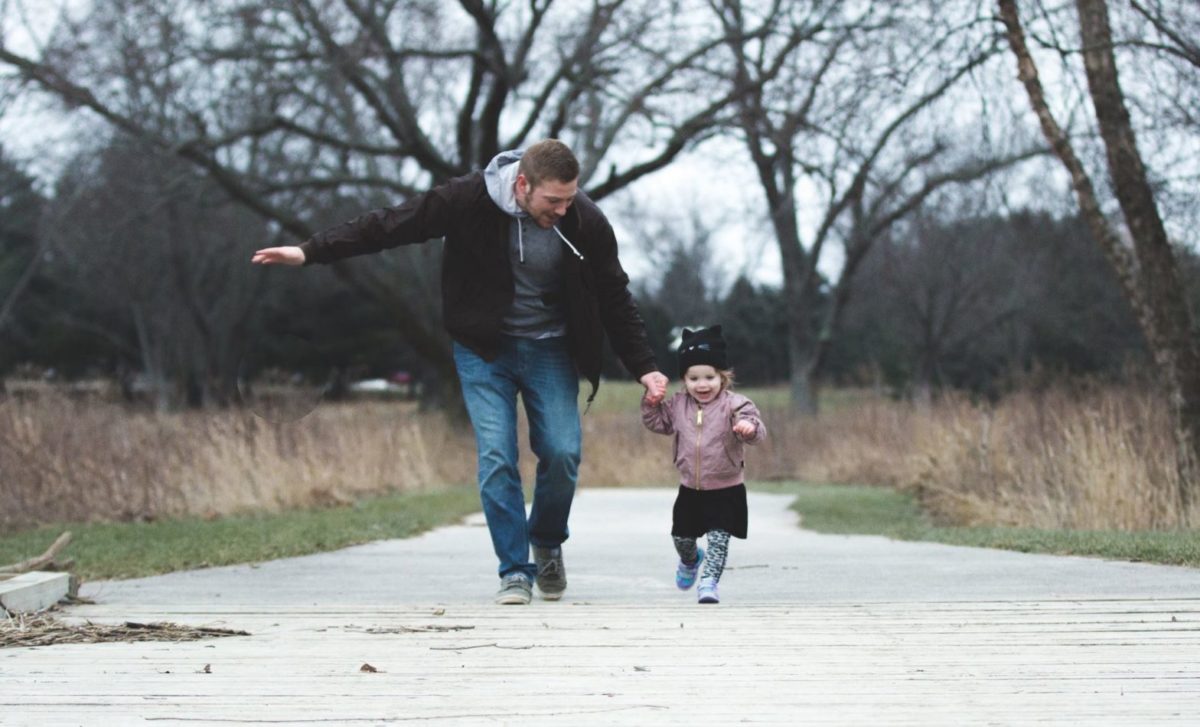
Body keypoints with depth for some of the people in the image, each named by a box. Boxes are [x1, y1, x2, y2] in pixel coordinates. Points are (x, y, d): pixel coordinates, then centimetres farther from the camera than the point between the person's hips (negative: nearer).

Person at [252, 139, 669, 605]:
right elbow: (390, 225, -13)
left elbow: (615, 300, -2)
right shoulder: (470, 200, -21)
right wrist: (310, 252, -14)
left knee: (562, 453, -9)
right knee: (496, 457, -12)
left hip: (550, 351, 1)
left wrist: (644, 367, -3)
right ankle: (515, 572, -3)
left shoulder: (585, 223, -16)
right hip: (484, 350, -1)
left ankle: (547, 545, 19)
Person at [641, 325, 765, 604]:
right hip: (690, 488, 5)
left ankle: (709, 581, -2)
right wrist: (651, 404, -4)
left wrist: (749, 428, -50)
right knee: (681, 536, 18)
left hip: (726, 489, -5)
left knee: (719, 537, -10)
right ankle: (690, 560, 49)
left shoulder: (734, 405, -15)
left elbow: (755, 430, -27)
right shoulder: (678, 405, 1)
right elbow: (658, 422, 15)